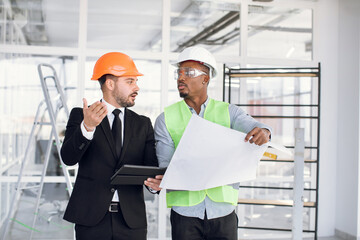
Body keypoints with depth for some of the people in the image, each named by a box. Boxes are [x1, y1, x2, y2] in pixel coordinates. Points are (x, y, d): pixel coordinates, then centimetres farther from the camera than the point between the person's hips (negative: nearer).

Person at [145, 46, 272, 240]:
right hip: (185, 213, 0)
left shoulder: (228, 112, 5)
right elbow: (165, 164, -1)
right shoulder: (166, 119, 5)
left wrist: (263, 132, -35)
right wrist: (161, 180, -23)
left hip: (223, 210, 1)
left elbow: (251, 126, -11)